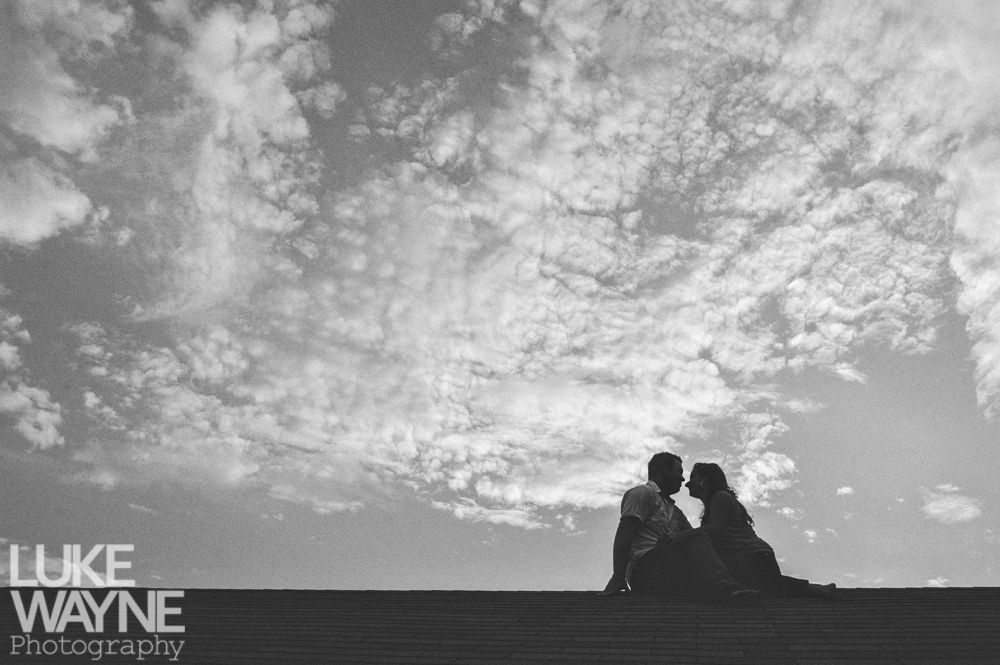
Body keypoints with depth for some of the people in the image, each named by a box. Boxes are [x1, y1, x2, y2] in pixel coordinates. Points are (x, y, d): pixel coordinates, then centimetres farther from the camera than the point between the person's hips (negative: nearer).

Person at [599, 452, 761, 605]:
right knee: (694, 539, -27)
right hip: (643, 569, -8)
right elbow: (623, 534, -6)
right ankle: (726, 589, -51)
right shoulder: (643, 493, 6)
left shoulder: (674, 511, 35)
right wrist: (618, 576, -17)